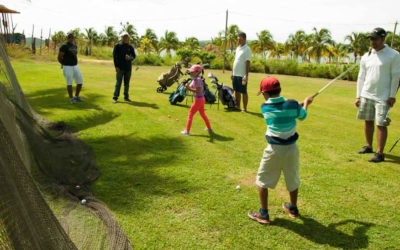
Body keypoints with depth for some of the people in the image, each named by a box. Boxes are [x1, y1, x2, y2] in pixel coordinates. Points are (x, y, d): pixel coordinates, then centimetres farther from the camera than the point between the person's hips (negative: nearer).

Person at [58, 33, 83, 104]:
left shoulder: (75, 46, 11)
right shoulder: (64, 46, -12)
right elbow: (59, 57, -10)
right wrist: (64, 64, 3)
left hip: (75, 66, 7)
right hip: (67, 67, -7)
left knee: (80, 82, 5)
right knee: (69, 83, -5)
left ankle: (77, 96, 22)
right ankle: (71, 98, 8)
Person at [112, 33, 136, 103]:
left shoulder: (130, 47, 10)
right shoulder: (117, 46, 2)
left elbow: (134, 56, 8)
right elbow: (114, 56, -1)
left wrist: (130, 58, -16)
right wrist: (116, 66, -10)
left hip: (128, 68, 3)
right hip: (120, 68, -3)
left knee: (127, 83, 8)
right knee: (118, 83, -3)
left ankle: (126, 97, 17)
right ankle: (115, 97, 2)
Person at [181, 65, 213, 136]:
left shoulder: (198, 80, -20)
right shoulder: (194, 79, 9)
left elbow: (198, 91, -27)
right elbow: (191, 86, 9)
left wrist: (189, 89, -30)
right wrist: (187, 87, -12)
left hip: (198, 100, -10)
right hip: (201, 99, 10)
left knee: (191, 113, -2)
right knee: (202, 114, 22)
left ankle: (187, 131, 3)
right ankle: (209, 129, 32)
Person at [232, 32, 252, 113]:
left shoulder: (247, 50, -10)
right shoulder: (237, 48, 15)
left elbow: (247, 63, -14)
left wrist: (246, 75, -20)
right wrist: (232, 72, 19)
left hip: (242, 75, -8)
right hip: (235, 74, 8)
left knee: (244, 92, -1)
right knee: (237, 91, 13)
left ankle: (245, 109, 7)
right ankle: (237, 107, 23)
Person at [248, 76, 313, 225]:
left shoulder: (265, 108, -8)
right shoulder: (292, 105, -9)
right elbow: (302, 116, 11)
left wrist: (301, 104, 18)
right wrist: (306, 103, 29)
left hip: (274, 150, -2)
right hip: (291, 148, 3)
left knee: (263, 181, 12)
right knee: (293, 179, 21)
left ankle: (263, 214, 15)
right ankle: (293, 208, 41)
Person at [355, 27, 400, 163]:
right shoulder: (366, 56, 9)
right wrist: (358, 96, 8)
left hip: (383, 97, -5)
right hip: (366, 95, 5)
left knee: (381, 124, -6)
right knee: (368, 121, 12)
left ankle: (380, 153, -1)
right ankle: (368, 146, 27)